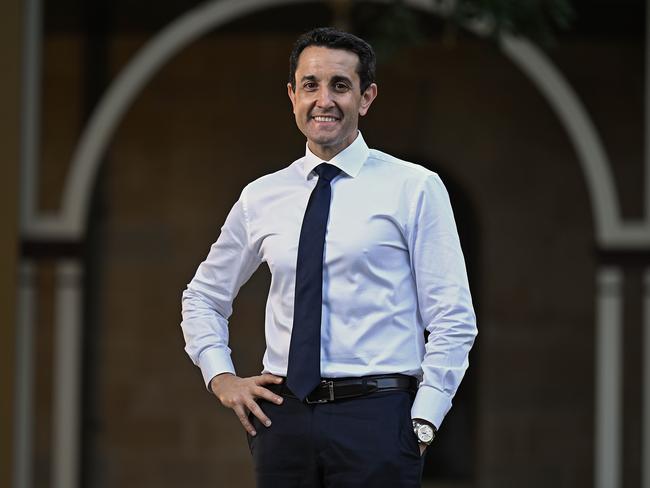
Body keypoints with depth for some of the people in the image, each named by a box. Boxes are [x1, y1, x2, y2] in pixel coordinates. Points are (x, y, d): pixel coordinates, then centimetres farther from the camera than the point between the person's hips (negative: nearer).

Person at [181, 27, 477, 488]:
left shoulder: (414, 187, 1)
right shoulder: (261, 198, 12)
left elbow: (452, 319, -1)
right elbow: (204, 296, 26)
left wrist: (421, 424, -9)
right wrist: (220, 376, 11)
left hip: (375, 417, -3)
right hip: (283, 414, 3)